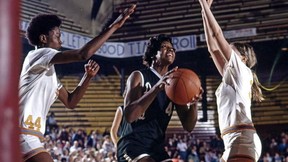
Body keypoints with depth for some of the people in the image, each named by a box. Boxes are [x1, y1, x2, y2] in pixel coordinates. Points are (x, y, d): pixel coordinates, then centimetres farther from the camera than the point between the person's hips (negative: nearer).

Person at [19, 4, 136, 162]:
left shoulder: (48, 69, 23)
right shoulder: (40, 54, -7)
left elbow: (70, 102, 22)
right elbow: (83, 54, -21)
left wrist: (88, 76, 9)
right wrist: (114, 26, -16)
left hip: (27, 134, 11)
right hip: (23, 133, -11)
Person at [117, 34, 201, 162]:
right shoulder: (139, 76, -3)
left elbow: (188, 126, 8)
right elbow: (129, 116, -18)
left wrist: (193, 104, -13)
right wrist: (157, 87, -26)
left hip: (157, 147, 7)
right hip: (133, 145, -7)